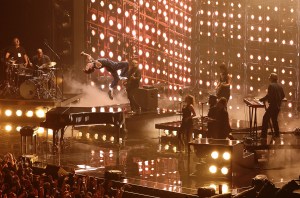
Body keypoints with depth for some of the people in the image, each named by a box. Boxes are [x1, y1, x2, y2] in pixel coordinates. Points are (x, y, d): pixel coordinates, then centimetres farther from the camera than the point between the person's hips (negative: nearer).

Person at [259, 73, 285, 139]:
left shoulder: (271, 85, -13)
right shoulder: (279, 86, 9)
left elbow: (268, 96, -20)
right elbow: (283, 96, 12)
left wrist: (261, 100, -10)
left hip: (272, 105, -8)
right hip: (278, 106, 8)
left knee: (265, 118, -5)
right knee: (274, 119, 20)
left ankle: (264, 135, -9)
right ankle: (276, 134, 23)